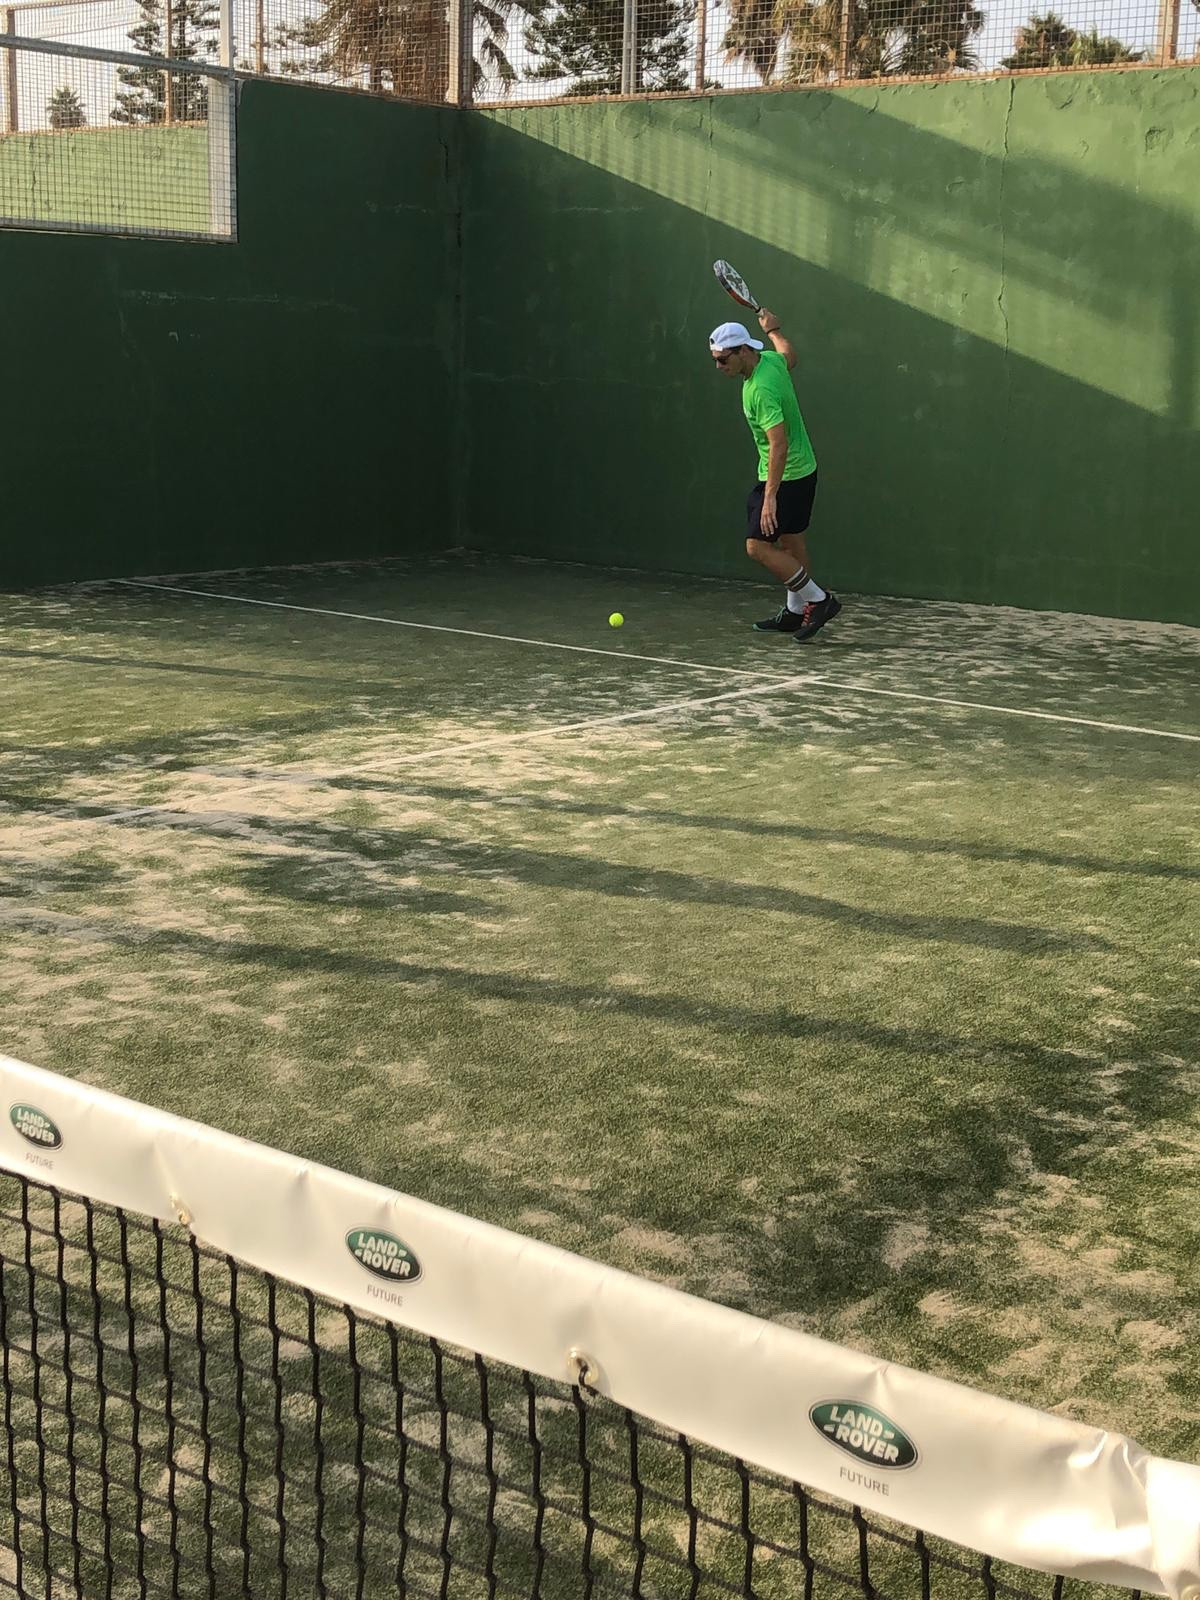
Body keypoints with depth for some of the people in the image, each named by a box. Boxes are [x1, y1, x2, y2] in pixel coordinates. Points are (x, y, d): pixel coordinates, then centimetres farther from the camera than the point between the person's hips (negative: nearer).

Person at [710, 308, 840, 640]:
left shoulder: (761, 390, -28)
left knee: (758, 546, -9)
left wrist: (770, 497, -34)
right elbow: (789, 357, 25)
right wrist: (773, 330, 41)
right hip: (803, 472, 10)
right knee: (791, 541, 18)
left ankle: (819, 599, -3)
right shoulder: (770, 359, -1)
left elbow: (779, 445, -32)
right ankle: (795, 612, 29)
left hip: (785, 478, -10)